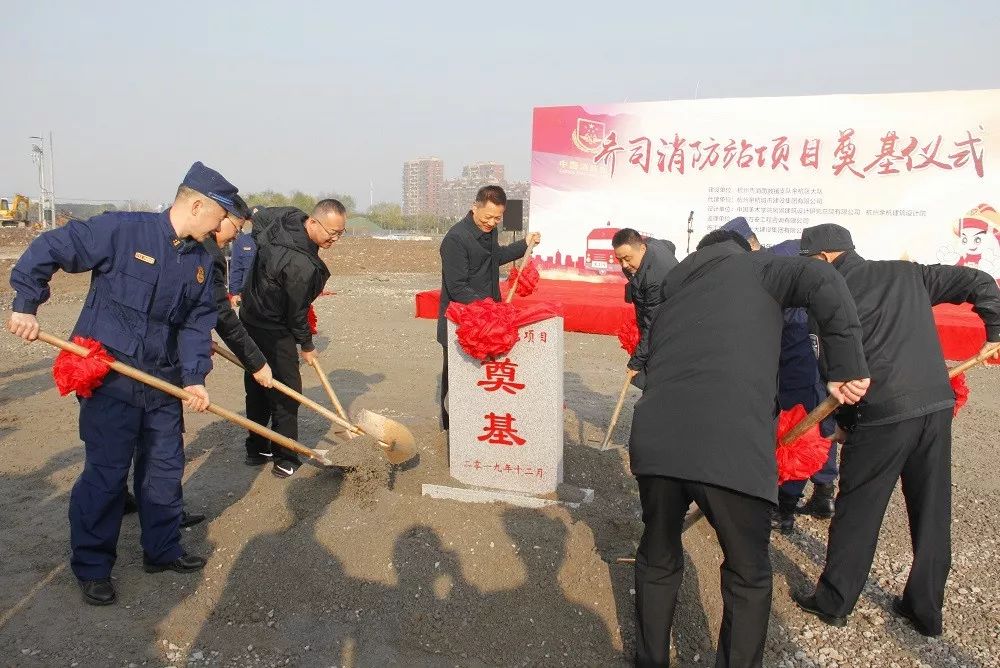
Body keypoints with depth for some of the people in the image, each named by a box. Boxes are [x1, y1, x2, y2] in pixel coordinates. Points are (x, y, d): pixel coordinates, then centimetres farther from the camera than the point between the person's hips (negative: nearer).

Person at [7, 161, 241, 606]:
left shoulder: (201, 262, 6)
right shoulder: (122, 230, -13)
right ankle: (91, 567, 20)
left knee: (165, 469, 14)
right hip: (109, 374, -6)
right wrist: (26, 304, -11)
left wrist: (194, 377, -7)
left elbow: (197, 323, 4)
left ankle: (162, 550, 32)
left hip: (163, 382, 6)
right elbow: (48, 249, -9)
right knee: (106, 473, 1)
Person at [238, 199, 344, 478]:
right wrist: (307, 346, -1)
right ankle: (284, 459, 9)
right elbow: (296, 313, -19)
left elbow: (258, 214, 16)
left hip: (250, 317, 10)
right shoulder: (302, 266, -32)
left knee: (257, 387, 17)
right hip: (273, 332, -10)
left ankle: (256, 450, 29)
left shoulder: (287, 216, -7)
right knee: (286, 392, 0)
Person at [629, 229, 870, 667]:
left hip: (656, 440, 5)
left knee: (657, 560, 26)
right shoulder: (755, 268, 18)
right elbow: (824, 284, -1)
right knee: (748, 576, 19)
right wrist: (847, 366, 2)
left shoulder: (669, 298, 30)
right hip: (733, 449, -4)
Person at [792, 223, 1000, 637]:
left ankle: (834, 602, 20)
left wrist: (842, 422, 8)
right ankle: (926, 610, 27)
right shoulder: (907, 273, 14)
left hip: (882, 415, -6)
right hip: (937, 404, 6)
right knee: (932, 513, 14)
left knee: (857, 512, 7)